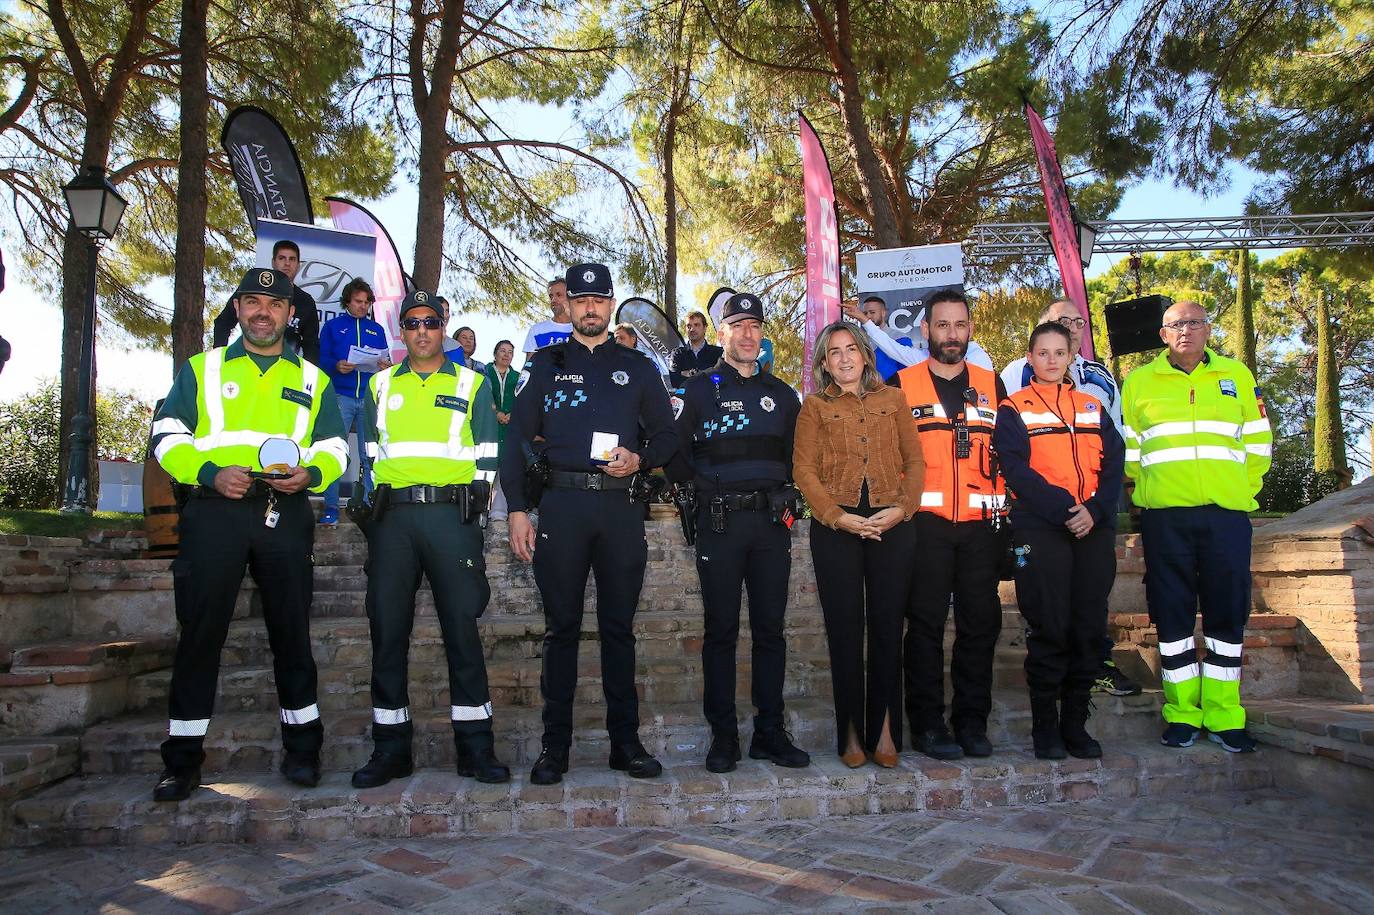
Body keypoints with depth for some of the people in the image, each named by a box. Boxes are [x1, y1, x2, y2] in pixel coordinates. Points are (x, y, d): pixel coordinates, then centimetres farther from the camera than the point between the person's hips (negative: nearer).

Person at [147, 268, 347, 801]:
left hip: (285, 515, 1)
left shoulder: (312, 379, 16)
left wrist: (310, 473, -9)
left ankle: (301, 747, 18)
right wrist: (211, 474, -11)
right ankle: (182, 759, 13)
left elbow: (335, 449, 13)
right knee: (200, 632, 1)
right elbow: (166, 436, 7)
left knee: (291, 631, 5)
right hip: (214, 511, 0)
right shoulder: (201, 369, 13)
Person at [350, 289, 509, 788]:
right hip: (392, 517, 2)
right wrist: (370, 502, 9)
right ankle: (390, 747, 14)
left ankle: (475, 746, 5)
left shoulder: (471, 384, 11)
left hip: (452, 516, -2)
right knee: (388, 629, 3)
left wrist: (475, 502, 2)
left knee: (461, 626, -3)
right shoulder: (380, 385, 17)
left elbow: (487, 453, 10)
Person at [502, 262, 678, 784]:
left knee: (618, 627, 6)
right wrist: (517, 510, -2)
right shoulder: (545, 365, 10)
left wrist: (639, 459, -8)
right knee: (561, 627, 3)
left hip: (620, 507, 1)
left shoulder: (637, 369, 13)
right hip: (561, 504, -1)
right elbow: (517, 438, 6)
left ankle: (625, 741, 15)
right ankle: (555, 745, 13)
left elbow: (666, 436, 14)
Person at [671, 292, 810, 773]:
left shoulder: (780, 393, 15)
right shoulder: (699, 388, 4)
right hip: (720, 523, -3)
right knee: (721, 630, 2)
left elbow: (796, 455, 19)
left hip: (771, 521, 3)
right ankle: (723, 735, 11)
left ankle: (770, 733, 16)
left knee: (770, 628, 7)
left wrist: (785, 500, 10)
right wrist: (706, 486, -5)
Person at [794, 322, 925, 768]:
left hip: (892, 525, 2)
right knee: (845, 629, 2)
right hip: (836, 527, -1)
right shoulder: (815, 407, 7)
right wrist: (839, 517, -12)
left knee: (887, 627, 4)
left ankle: (884, 730, 14)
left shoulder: (892, 399, 13)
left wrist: (903, 508, -7)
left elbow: (915, 460, 9)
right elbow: (804, 469, -1)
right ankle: (851, 733, 13)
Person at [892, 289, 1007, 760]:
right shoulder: (901, 386, 4)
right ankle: (926, 724, 10)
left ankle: (972, 720, 19)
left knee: (980, 622, 6)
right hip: (925, 524, -3)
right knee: (926, 624, 0)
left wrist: (1003, 505, 9)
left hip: (980, 525, 3)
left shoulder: (991, 385, 13)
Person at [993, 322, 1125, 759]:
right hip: (1040, 530, -4)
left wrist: (1095, 510, -10)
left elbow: (1114, 464, 7)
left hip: (1094, 528, 4)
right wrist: (1062, 508, -17)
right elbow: (1016, 469, -7)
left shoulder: (1093, 407, 16)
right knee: (1049, 628, -3)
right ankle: (1045, 725, 9)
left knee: (1090, 628, 5)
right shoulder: (1014, 410, 4)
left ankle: (1075, 722, 18)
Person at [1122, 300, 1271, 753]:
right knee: (1172, 613, 2)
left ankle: (1224, 716, 14)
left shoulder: (1237, 375, 12)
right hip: (1165, 515, -1)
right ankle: (1181, 714, 12)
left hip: (1227, 513, 1)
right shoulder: (1139, 381, 9)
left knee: (1227, 614, 3)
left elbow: (1257, 442, 15)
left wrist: (1243, 490, 9)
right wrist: (1147, 487, 7)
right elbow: (1126, 448, 12)